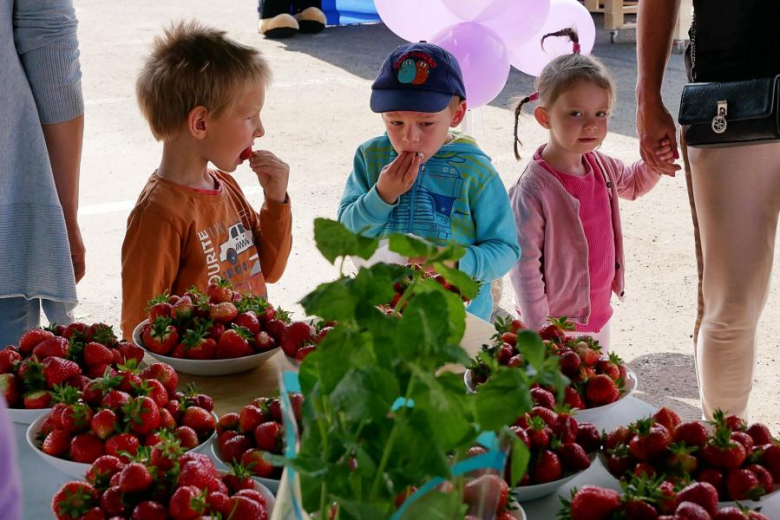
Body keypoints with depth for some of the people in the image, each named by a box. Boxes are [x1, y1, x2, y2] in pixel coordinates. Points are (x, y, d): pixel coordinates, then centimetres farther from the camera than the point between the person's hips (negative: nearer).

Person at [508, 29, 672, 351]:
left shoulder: (603, 167, -1)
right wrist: (538, 330, -20)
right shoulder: (533, 189, -24)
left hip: (599, 316, 8)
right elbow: (524, 265, -21)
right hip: (557, 325, -8)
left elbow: (632, 185, 24)